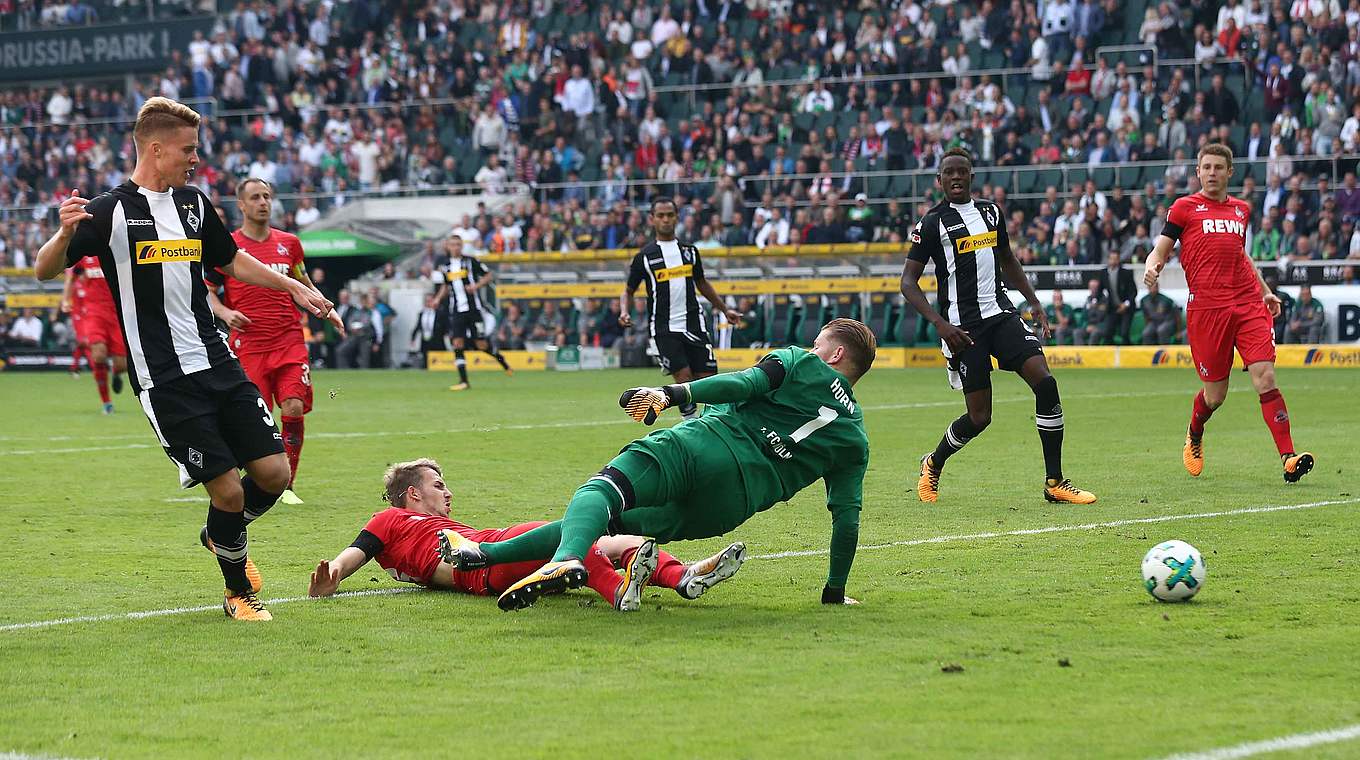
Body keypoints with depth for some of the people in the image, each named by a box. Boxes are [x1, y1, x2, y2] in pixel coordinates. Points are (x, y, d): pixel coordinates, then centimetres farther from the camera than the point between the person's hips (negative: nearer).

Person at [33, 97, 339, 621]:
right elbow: (45, 270, -13)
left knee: (273, 472, 0)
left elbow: (232, 262, 28)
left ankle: (223, 536, 31)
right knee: (227, 489, -8)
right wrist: (65, 234, -33)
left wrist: (294, 287, 23)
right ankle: (238, 592, 15)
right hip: (164, 379, -6)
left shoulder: (193, 203, 12)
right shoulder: (110, 211, -7)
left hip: (217, 362, 6)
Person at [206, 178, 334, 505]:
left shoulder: (289, 243, 12)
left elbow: (303, 284, 25)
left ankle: (286, 486, 0)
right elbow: (207, 290, 8)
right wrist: (225, 313, -10)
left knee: (294, 408, -12)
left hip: (289, 342, 2)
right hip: (247, 346, -2)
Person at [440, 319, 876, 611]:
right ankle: (490, 553, 2)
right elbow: (847, 517, 16)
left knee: (600, 491, -18)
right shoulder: (856, 442, 24)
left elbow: (746, 383, -3)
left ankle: (566, 559, -53)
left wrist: (675, 394, -9)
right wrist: (836, 591, 21)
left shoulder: (800, 362, 17)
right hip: (737, 502, 4)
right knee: (617, 523, 12)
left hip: (708, 444, -4)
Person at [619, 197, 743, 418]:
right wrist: (624, 312, -11)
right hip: (665, 329, -3)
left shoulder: (689, 250, 11)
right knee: (684, 380, -14)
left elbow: (702, 283, 24)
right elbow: (629, 290, 9)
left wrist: (725, 309, 22)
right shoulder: (644, 256, 1)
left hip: (694, 325, 3)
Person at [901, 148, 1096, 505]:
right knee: (979, 417, -5)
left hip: (1001, 314, 5)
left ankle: (1055, 482, -7)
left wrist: (1035, 303, 17)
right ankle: (932, 466, 26)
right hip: (962, 326, -5)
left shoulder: (991, 212, 13)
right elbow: (908, 282, -7)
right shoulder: (932, 223, -4)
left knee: (1045, 383, -14)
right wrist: (940, 323, -20)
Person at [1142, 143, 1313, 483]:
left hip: (1248, 303, 3)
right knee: (1215, 394, 3)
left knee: (1265, 376, -14)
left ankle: (1289, 459, -17)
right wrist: (1152, 268, -18)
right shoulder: (1185, 207, 7)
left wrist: (1264, 291, 26)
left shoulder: (1241, 209, 20)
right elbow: (1161, 249, 5)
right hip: (1206, 308, -3)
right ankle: (1194, 436, 37)